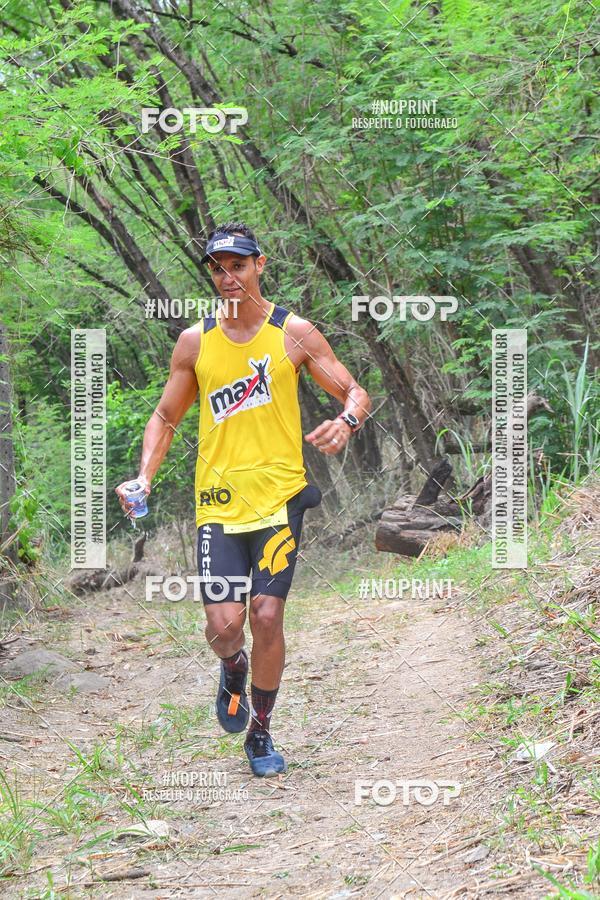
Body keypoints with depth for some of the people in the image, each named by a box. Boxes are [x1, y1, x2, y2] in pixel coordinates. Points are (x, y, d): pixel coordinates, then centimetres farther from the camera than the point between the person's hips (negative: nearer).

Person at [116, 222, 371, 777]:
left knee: (267, 615, -7)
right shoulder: (195, 342, 7)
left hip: (280, 495, -1)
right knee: (224, 623, -11)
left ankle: (260, 733, 14)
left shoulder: (294, 333, 2)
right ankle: (234, 669, 27)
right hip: (220, 501, 1)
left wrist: (346, 422, -19)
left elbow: (355, 393, 4)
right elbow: (166, 418, 15)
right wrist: (144, 476, -1)